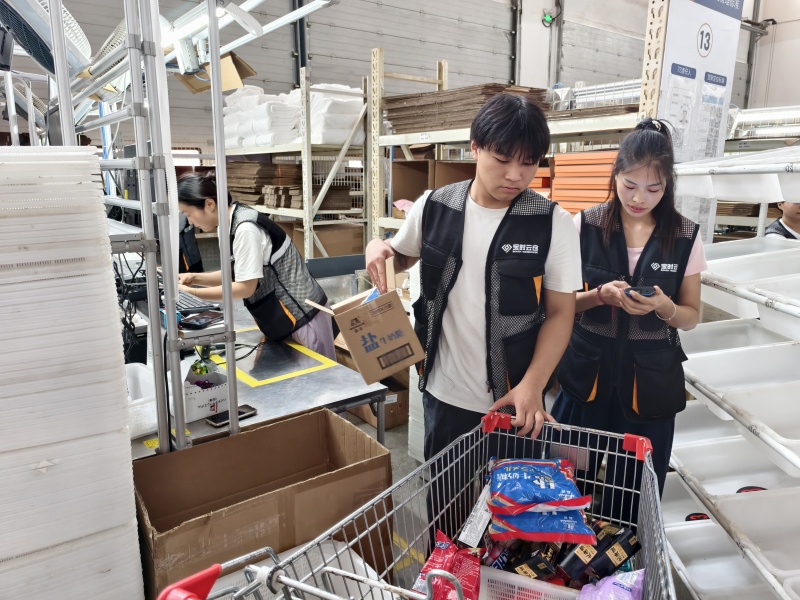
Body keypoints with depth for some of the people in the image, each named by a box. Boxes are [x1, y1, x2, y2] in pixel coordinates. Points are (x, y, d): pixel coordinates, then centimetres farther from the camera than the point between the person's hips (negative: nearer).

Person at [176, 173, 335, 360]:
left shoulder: (245, 228, -23)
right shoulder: (233, 224, 6)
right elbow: (235, 275, 12)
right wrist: (195, 278, 0)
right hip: (287, 312, 10)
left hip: (302, 312, -10)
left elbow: (246, 287, -21)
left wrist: (191, 293, -16)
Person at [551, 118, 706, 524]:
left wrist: (663, 307, -18)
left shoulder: (685, 237, -3)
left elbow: (691, 317, 4)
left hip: (650, 379, 0)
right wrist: (600, 295, -19)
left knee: (634, 492, 8)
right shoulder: (585, 226, -5)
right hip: (588, 372, 0)